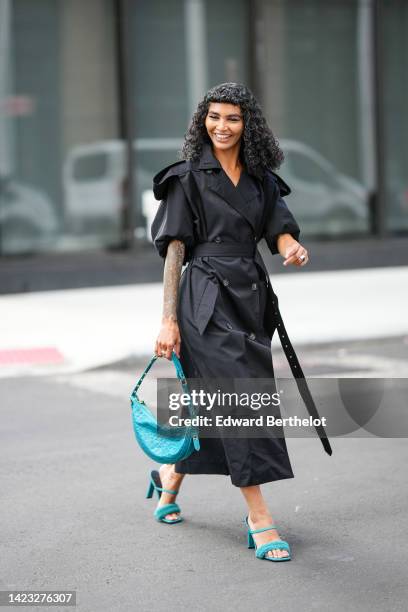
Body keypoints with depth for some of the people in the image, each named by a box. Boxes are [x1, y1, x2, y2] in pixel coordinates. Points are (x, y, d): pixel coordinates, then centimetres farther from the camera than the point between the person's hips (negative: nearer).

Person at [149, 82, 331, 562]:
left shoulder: (261, 178, 13)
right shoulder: (188, 177, -1)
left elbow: (279, 229, 6)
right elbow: (174, 249, -3)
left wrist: (294, 248, -19)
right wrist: (169, 319, -9)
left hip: (251, 296, 5)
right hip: (207, 300, -5)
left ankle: (170, 475, 37)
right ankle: (259, 519, -10)